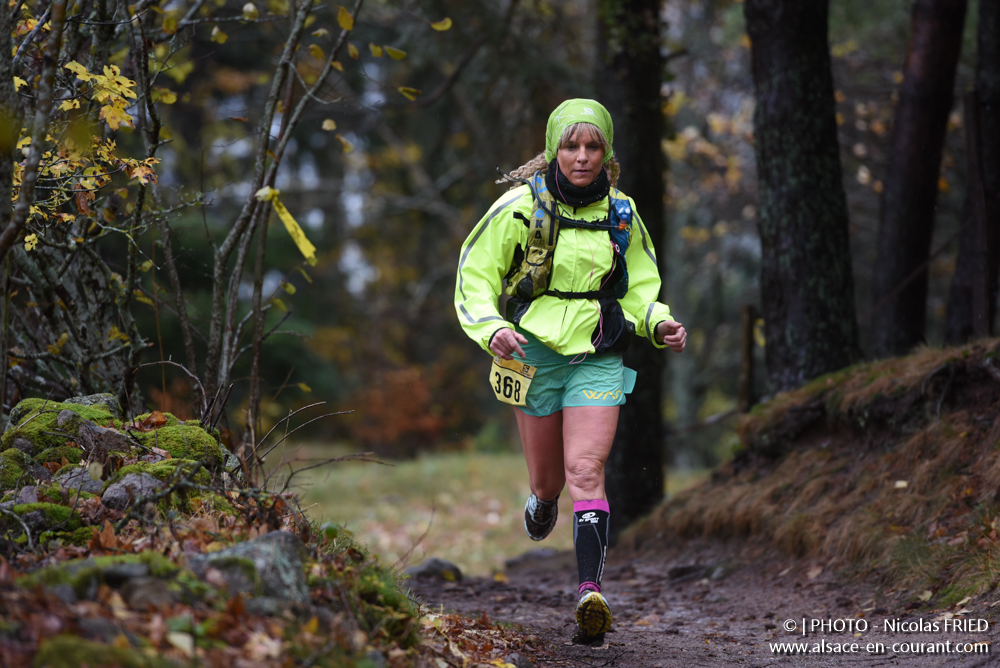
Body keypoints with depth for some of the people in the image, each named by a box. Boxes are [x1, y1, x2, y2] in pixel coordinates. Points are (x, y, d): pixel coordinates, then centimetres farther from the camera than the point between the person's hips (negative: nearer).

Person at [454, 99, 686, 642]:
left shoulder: (621, 214, 4)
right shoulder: (521, 206, -6)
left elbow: (638, 287, 17)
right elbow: (474, 278, -1)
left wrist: (658, 324, -4)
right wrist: (492, 330, -20)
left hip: (598, 358, 1)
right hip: (535, 354, -1)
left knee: (585, 471, -16)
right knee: (548, 479, 8)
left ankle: (590, 590, -27)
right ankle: (543, 502, 46)